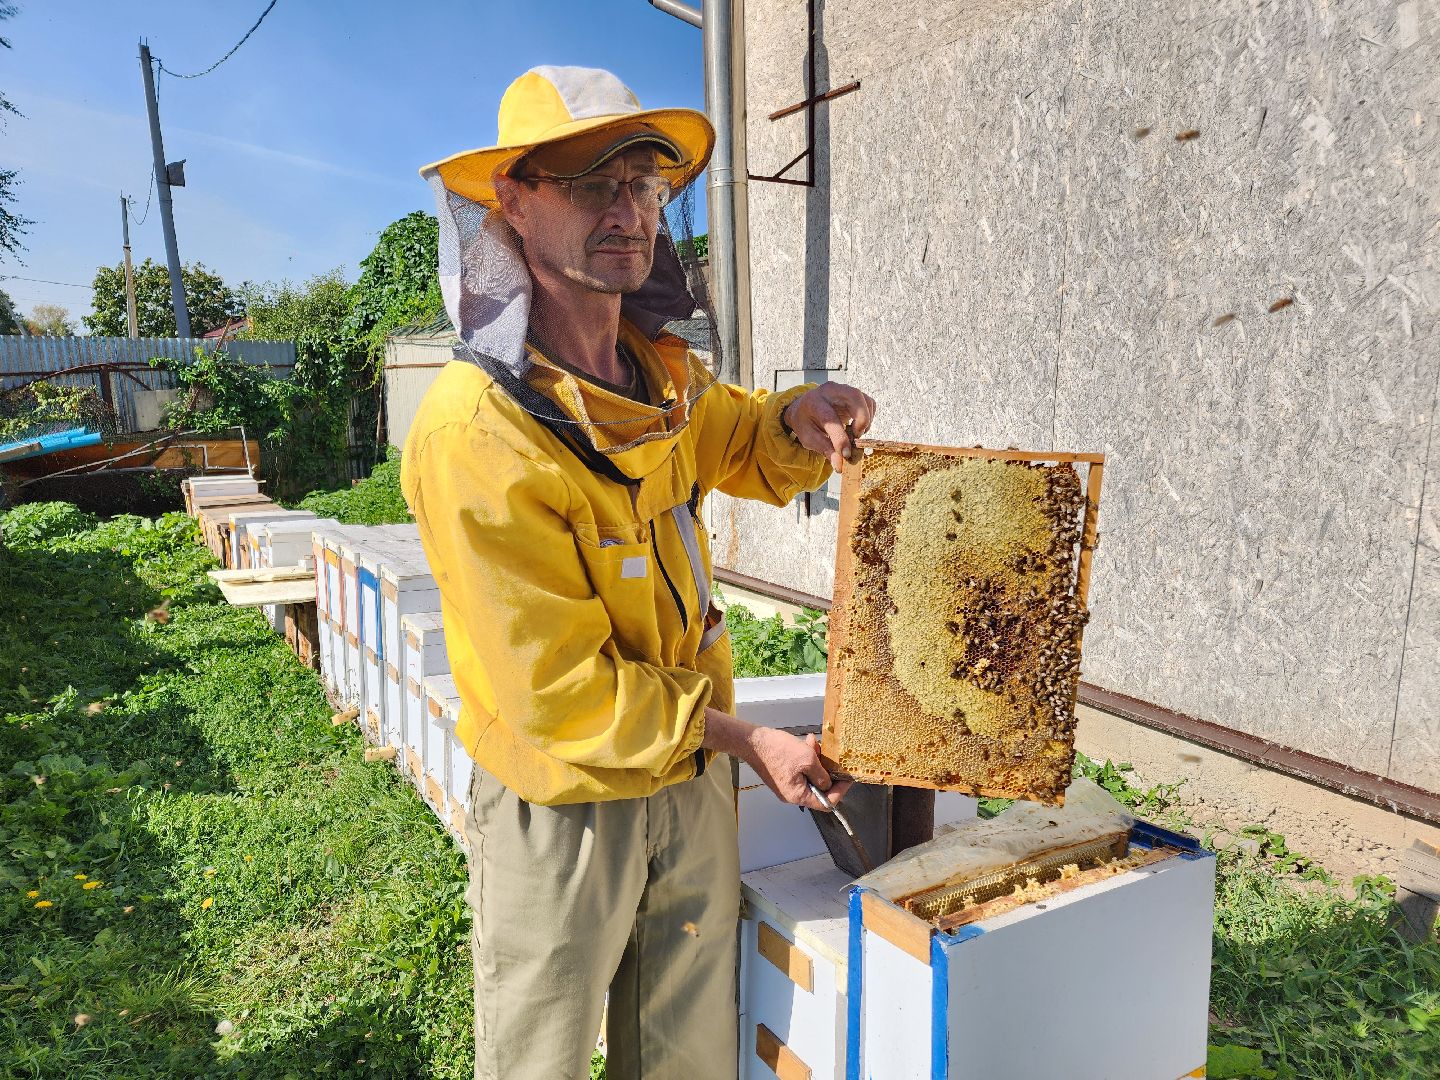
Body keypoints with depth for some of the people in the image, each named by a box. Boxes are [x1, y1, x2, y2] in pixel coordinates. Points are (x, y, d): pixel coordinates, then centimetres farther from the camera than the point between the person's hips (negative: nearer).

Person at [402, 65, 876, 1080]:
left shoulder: (663, 370, -1)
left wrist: (799, 423, -5)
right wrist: (744, 738, -15)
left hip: (692, 771, 6)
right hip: (567, 802, -6)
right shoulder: (476, 432, -26)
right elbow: (561, 688, -23)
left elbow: (741, 444, 19)